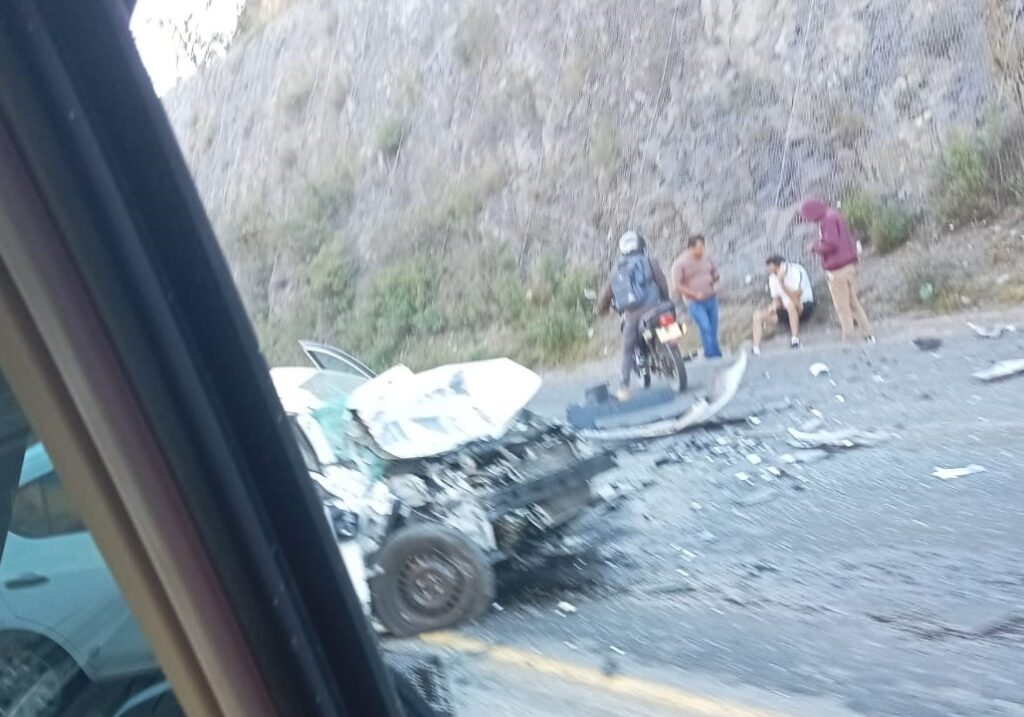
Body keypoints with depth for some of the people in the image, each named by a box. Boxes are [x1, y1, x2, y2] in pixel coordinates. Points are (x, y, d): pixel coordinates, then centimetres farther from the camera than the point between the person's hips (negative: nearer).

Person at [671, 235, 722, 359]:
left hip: (711, 299, 6)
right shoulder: (680, 263, -12)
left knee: (713, 329, 8)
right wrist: (695, 294, -20)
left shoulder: (705, 257, 5)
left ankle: (716, 357, 16)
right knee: (705, 329, -16)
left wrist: (714, 281, -3)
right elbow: (677, 285, -14)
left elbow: (715, 272, 20)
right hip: (695, 302, -6)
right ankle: (713, 355, -11)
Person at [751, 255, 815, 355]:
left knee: (789, 302, -39)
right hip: (787, 310, 6)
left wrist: (782, 283, -32)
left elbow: (796, 297, -25)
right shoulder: (773, 277, -1)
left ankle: (795, 339, -32)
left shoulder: (796, 271, -18)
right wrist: (772, 307, -18)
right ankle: (756, 350, -17)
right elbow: (776, 299, 5)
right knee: (758, 315, -10)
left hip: (805, 308, -6)